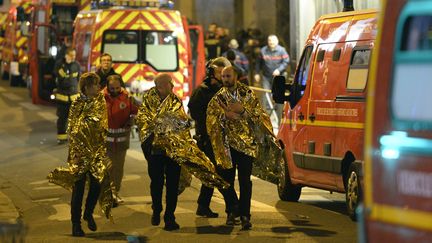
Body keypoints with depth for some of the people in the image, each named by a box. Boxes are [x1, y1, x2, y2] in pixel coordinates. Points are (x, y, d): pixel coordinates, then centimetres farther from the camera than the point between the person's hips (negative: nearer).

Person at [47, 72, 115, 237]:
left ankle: (88, 214, 23)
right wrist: (76, 152, -14)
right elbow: (73, 131, -8)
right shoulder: (77, 105, -7)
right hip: (80, 152, -4)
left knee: (98, 183, -2)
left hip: (97, 151, 4)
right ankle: (76, 223, 5)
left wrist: (103, 151, 9)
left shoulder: (101, 102, 6)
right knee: (79, 187, -2)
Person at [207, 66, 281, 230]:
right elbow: (211, 118, -2)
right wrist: (225, 115, -17)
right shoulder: (218, 98, 6)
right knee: (228, 180, 7)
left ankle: (245, 216, -12)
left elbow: (258, 114, -1)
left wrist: (242, 109, -15)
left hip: (246, 142, -2)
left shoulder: (247, 94, 5)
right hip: (227, 143, 2)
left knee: (245, 181, -10)